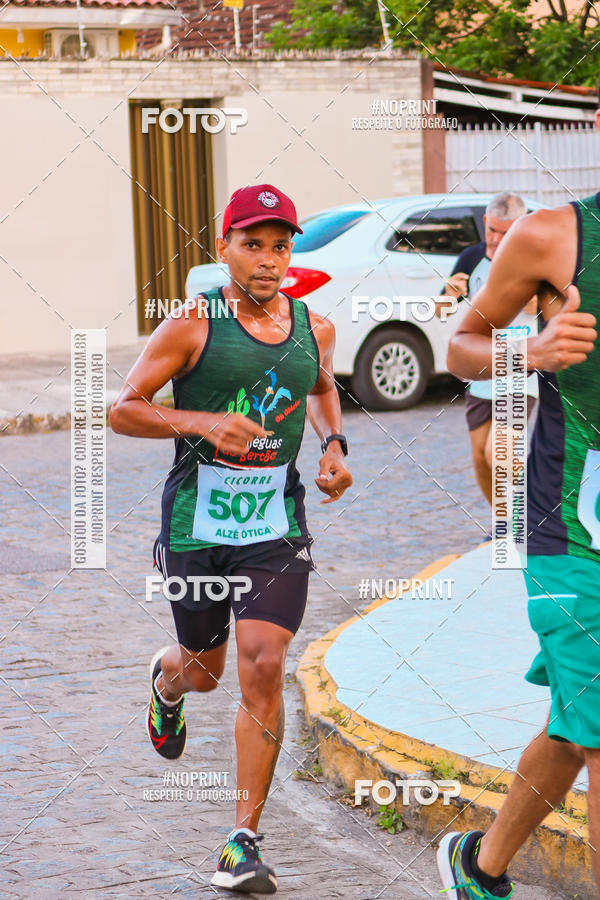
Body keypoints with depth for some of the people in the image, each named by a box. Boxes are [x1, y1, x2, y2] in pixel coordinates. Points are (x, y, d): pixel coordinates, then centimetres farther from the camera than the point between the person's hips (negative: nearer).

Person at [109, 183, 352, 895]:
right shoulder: (194, 326, -9)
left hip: (277, 524, 2)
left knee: (263, 669, -12)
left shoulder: (314, 330, 4)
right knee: (205, 669, 15)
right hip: (197, 521, -2)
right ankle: (167, 681, 57)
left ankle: (243, 842, -5)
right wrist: (205, 422, -22)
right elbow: (122, 410, -8)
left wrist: (334, 445, 9)